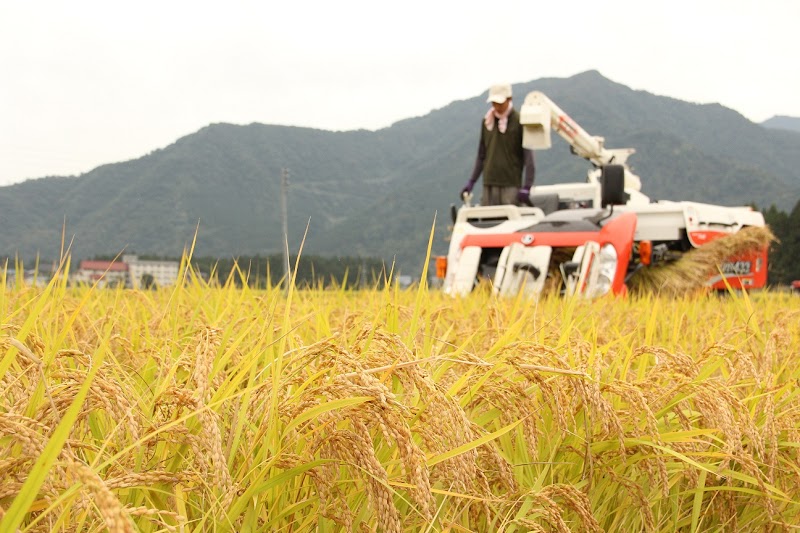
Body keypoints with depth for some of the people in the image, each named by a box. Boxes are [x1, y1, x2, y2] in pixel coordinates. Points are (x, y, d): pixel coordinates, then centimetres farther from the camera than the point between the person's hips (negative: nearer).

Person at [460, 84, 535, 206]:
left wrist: (527, 186, -17)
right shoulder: (487, 121, 13)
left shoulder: (519, 121, -4)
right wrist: (471, 181, 14)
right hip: (489, 184, 5)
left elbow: (528, 155, -8)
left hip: (511, 186, -5)